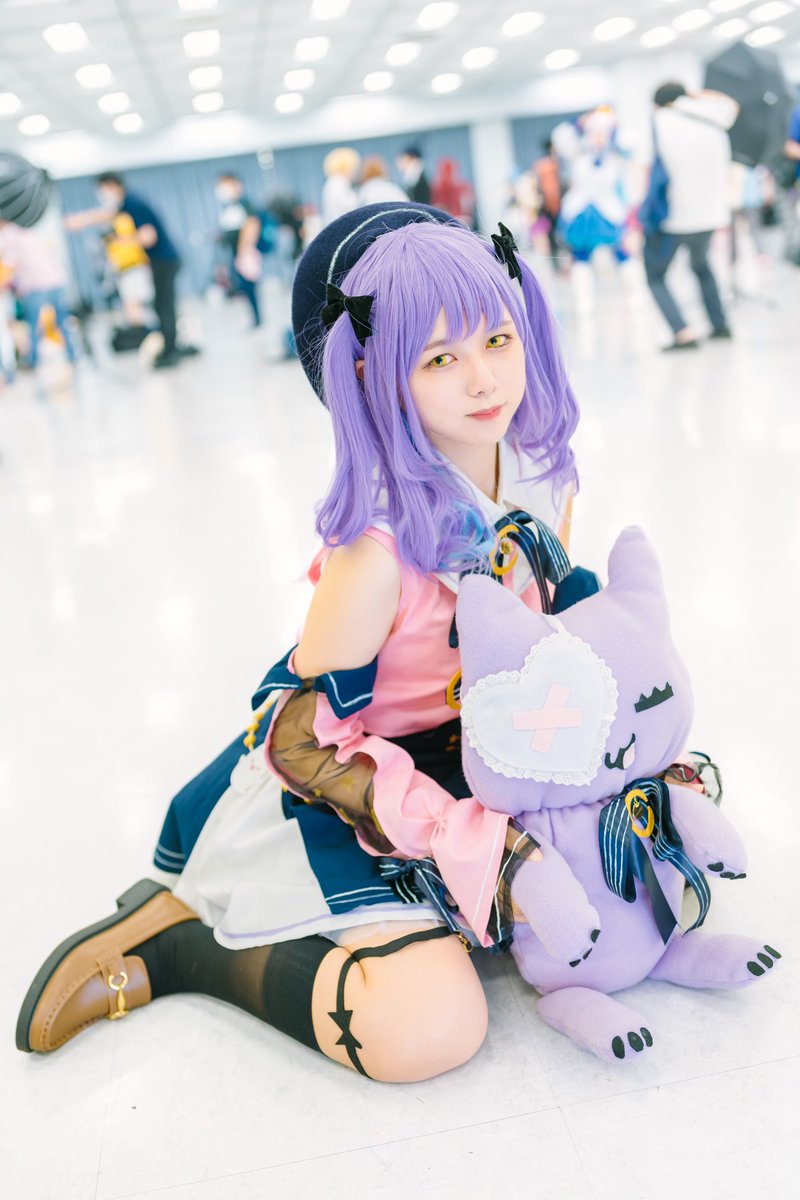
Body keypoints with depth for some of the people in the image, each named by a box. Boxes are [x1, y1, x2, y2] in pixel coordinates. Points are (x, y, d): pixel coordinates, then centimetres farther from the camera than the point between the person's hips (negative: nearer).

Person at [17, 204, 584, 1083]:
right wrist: (485, 848, -25)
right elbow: (306, 745, -22)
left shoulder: (547, 475, -7)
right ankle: (171, 939, -1)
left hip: (474, 765, 8)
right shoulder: (382, 541, -29)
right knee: (430, 1026, -25)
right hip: (332, 793, -8)